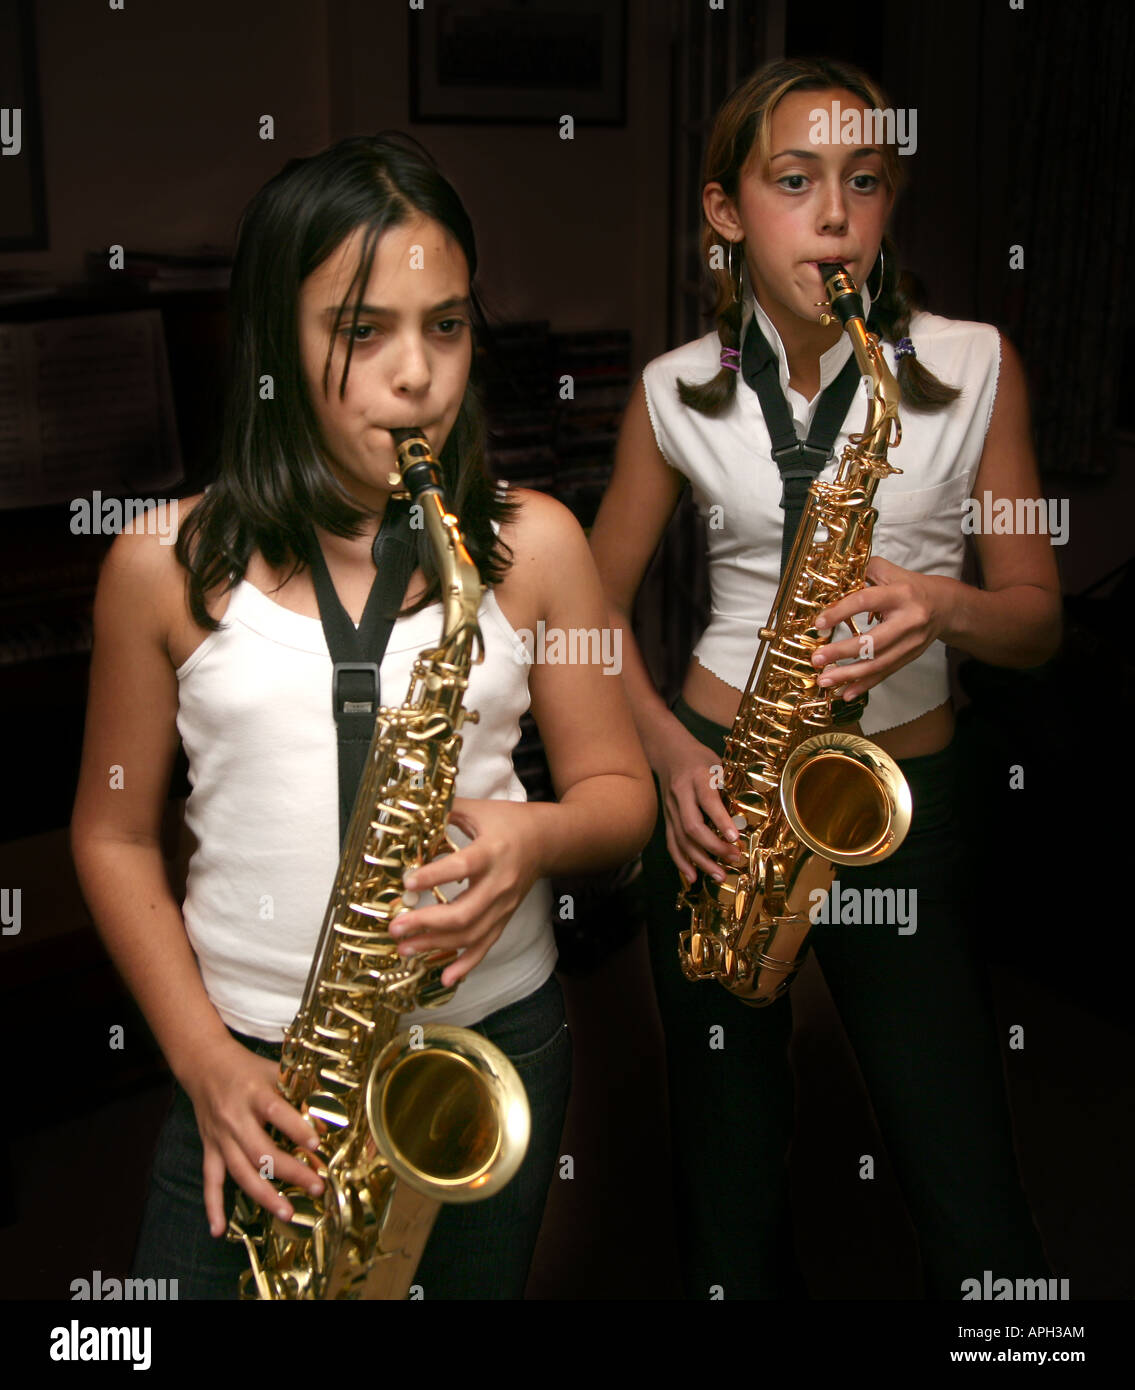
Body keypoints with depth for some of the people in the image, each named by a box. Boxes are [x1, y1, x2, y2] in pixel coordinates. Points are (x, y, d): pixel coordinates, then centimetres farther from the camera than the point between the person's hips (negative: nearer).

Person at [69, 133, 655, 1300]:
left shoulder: (532, 545, -2)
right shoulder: (168, 566, -5)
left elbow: (620, 791, 4)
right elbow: (113, 832, 2)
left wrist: (535, 836, -19)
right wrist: (203, 1057, -8)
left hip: (494, 1041, 1)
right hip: (255, 1072, -1)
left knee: (473, 1274, 17)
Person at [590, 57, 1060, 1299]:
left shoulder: (973, 368, -2)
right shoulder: (679, 392, 0)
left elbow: (1037, 616, 1)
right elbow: (597, 597, 8)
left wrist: (944, 605, -21)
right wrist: (667, 753, -7)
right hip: (724, 787, 1)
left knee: (975, 1217, -2)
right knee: (729, 1167, 10)